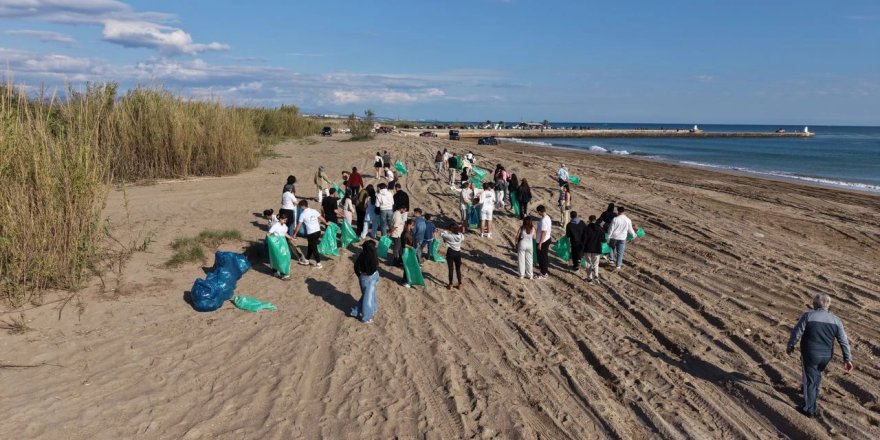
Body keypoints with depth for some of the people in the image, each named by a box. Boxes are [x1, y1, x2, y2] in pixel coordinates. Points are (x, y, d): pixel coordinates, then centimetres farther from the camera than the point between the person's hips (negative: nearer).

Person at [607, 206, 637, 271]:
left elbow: (611, 229, -12)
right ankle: (618, 266, 8)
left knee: (611, 247, 26)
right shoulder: (628, 220, -5)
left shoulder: (615, 219, -14)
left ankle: (612, 259, 29)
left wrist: (608, 237, -2)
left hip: (614, 237, -2)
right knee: (620, 252, 7)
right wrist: (634, 235, 26)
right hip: (622, 238, 2)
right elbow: (630, 230, 6)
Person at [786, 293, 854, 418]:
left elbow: (796, 333, -14)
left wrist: (790, 346, 1)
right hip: (826, 356, 4)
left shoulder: (808, 316, -14)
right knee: (817, 374, 29)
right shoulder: (835, 320, -3)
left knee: (809, 380, 7)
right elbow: (844, 341, -2)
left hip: (810, 354, -4)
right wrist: (847, 359, 3)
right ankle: (814, 396, 47)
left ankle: (809, 409, 11)